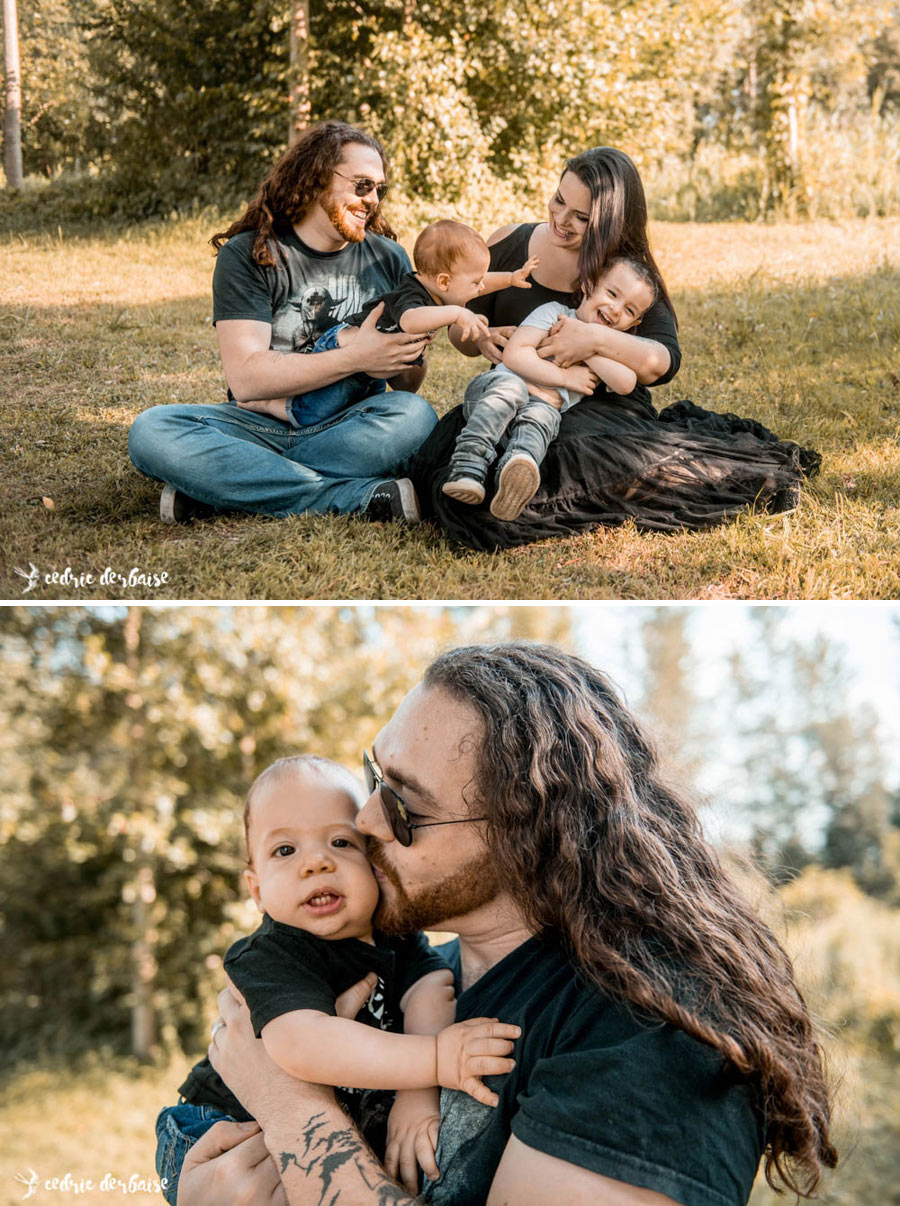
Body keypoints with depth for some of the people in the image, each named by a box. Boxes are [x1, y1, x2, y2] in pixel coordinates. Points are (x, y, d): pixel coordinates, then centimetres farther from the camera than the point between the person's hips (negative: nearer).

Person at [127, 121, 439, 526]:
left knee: (414, 415, -31)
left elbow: (408, 385, 13)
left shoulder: (389, 259, 10)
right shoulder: (247, 255, -2)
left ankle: (218, 487, -26)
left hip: (346, 431, 2)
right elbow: (246, 378, -14)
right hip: (262, 427, -2)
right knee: (152, 431, -29)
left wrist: (410, 363, -13)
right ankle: (357, 498, -34)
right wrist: (355, 357, -21)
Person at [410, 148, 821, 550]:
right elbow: (459, 327, 14)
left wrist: (597, 340, -30)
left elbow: (663, 362, -13)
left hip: (600, 408, -5)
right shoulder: (509, 244, 7)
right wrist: (480, 339, -11)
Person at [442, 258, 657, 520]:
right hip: (489, 388, -2)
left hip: (543, 406, 2)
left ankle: (518, 465, -66)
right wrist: (565, 377, -7)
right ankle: (468, 465, -50)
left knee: (542, 416, -33)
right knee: (511, 386, -35)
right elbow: (514, 354, -5)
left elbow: (626, 383, -5)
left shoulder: (609, 350, 20)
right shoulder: (554, 313, 9)